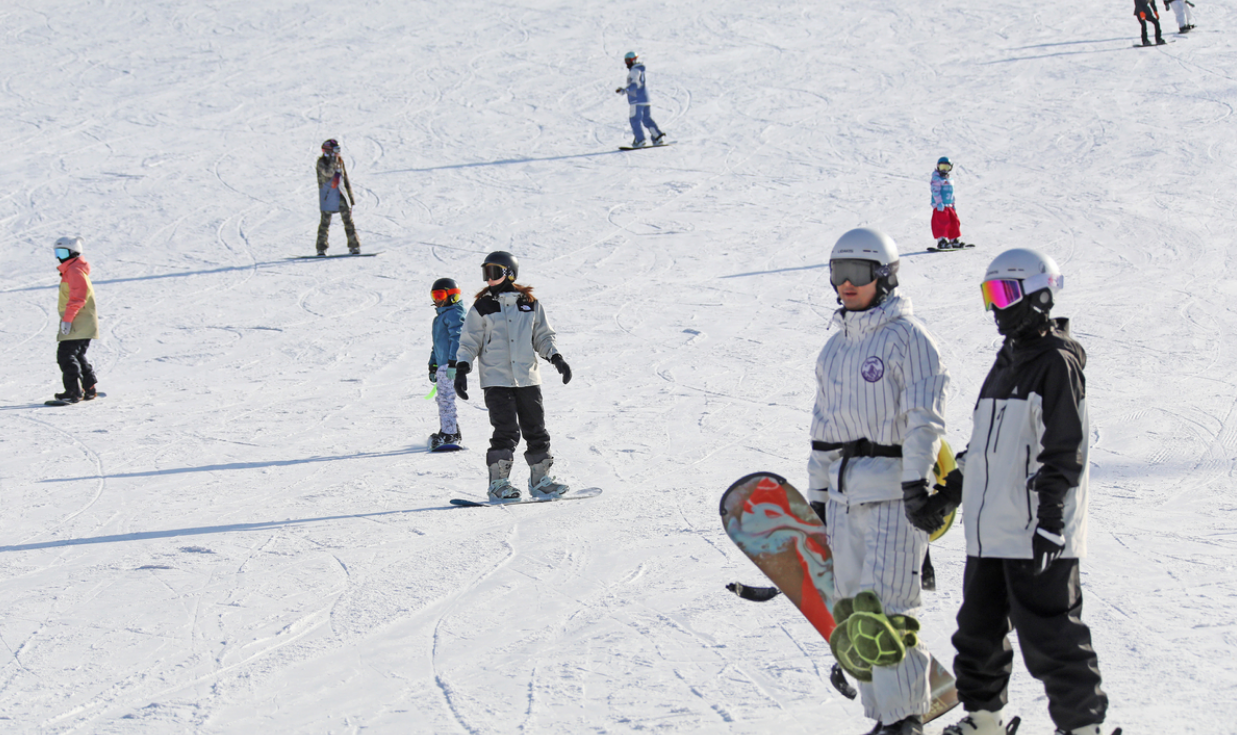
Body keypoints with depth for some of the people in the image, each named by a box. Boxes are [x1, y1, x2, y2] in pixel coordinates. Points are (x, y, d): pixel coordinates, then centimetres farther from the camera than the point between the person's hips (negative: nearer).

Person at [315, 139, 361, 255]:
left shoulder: (340, 161, 11)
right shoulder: (322, 162, -4)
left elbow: (346, 179, 17)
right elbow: (328, 173, -24)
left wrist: (351, 195, 16)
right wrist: (333, 161, -26)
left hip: (341, 195, 4)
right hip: (327, 196, -4)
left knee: (348, 220, -2)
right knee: (325, 221, -1)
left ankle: (354, 246, -1)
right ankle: (321, 249, 6)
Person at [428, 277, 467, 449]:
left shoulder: (454, 314, -9)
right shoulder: (440, 316, 23)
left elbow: (457, 338, -19)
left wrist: (453, 362, -26)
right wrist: (433, 366, 27)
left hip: (451, 364, -10)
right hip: (442, 364, 10)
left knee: (446, 398, -10)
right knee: (443, 398, 12)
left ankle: (449, 434, -9)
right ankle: (453, 432, 19)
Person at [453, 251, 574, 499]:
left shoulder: (530, 304, 8)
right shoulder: (482, 307, 3)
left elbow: (543, 336, 16)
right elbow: (469, 342, 6)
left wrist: (556, 358, 3)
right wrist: (461, 370, -5)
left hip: (528, 379, 3)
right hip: (496, 380, -3)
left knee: (536, 431, 5)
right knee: (506, 431, -13)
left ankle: (541, 479, 16)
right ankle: (498, 483, -6)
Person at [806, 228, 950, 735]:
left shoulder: (907, 337, -7)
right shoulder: (836, 347, 18)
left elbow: (925, 416, -15)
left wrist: (916, 480, -23)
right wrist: (819, 494, 20)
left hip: (896, 489, -8)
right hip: (845, 492, 8)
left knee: (886, 606, -12)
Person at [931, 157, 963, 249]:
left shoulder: (949, 180, 21)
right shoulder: (936, 178, -5)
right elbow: (935, 191, -15)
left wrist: (953, 205, 25)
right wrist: (939, 202, -23)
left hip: (949, 206, 8)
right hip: (940, 206, -8)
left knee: (954, 222, 9)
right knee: (941, 223, -13)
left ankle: (953, 241, 18)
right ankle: (941, 241, -14)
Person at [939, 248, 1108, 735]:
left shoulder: (1056, 362, -11)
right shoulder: (1008, 361, 17)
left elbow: (1064, 452, -16)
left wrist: (1050, 520, -20)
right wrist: (956, 481, 25)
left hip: (1037, 534, -9)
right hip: (990, 530, 9)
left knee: (1048, 634, -6)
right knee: (979, 629, 14)